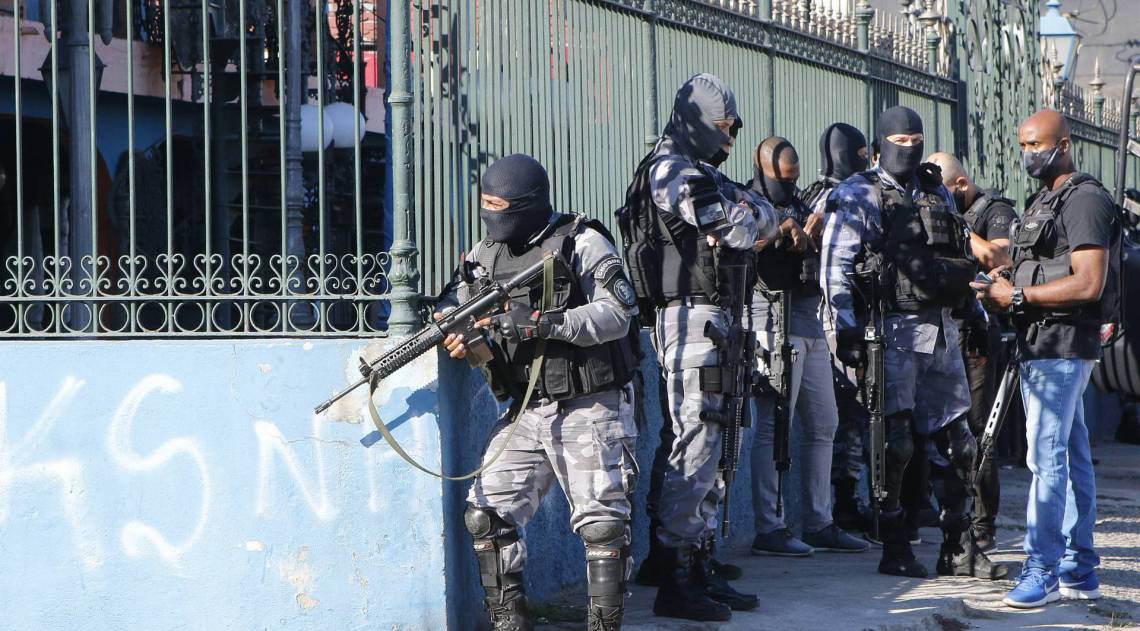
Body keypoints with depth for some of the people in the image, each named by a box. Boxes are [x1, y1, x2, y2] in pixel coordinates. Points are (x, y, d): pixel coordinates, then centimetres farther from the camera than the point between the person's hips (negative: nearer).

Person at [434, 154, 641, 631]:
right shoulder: (487, 254, 11)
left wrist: (546, 323, -26)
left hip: (589, 412, -6)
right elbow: (451, 303, 15)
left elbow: (617, 313, -16)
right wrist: (452, 328, -10)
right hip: (525, 414, 6)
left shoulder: (582, 243, -8)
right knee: (486, 513, -1)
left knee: (602, 525, -6)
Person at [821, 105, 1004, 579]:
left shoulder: (937, 193, 18)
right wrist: (847, 329, -14)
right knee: (896, 443, -6)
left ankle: (959, 549, 13)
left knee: (957, 442, 5)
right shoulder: (858, 195, -1)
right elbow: (835, 267, -7)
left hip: (941, 328, 6)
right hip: (892, 328, -6)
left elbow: (964, 259, 26)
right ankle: (895, 549, 4)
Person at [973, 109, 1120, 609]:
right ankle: (1079, 570, 16)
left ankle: (1042, 568, -11)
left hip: (1063, 345, -10)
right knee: (1072, 455, 11)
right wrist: (1005, 289, 7)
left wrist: (1018, 295, -16)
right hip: (1042, 343, 10)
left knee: (1046, 456, -12)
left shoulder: (1084, 200, -12)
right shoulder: (1044, 202, 19)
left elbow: (1088, 284, -21)